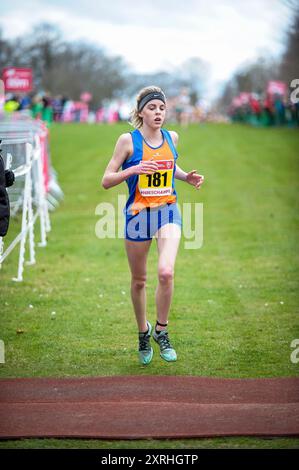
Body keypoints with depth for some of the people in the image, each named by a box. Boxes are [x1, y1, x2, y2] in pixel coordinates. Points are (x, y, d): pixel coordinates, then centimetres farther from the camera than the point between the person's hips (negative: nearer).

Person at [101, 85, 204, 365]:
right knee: (139, 280, 11)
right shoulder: (128, 140, -9)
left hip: (168, 212, 2)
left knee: (166, 272, -20)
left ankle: (161, 331, -1)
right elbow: (106, 180, -8)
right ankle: (143, 332, 34)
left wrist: (186, 177, 5)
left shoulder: (171, 137, 4)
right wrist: (133, 169, -24)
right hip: (138, 215, -1)